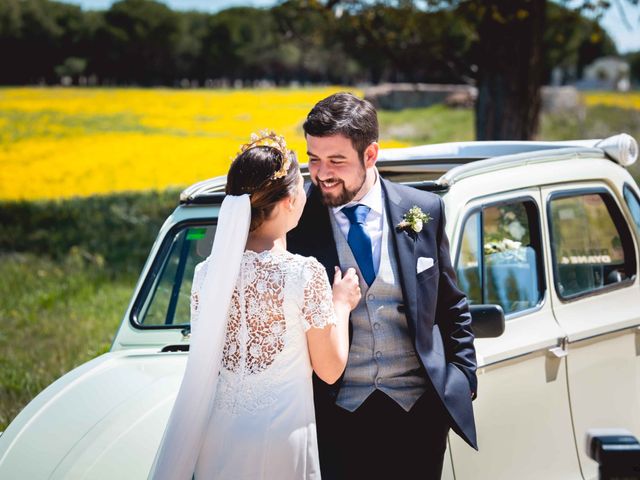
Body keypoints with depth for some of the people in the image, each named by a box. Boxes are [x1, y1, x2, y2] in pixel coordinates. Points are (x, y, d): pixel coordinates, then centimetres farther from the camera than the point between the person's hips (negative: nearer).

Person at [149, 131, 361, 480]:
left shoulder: (207, 273, -1)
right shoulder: (305, 274, -14)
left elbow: (204, 362, 10)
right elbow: (330, 369, -5)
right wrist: (341, 304, 11)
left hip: (217, 438, 4)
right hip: (281, 441, -4)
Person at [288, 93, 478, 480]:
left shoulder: (424, 211, 2)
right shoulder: (295, 221, -4)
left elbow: (451, 305, 11)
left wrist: (463, 376, 4)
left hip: (418, 406, 1)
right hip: (333, 413, -1)